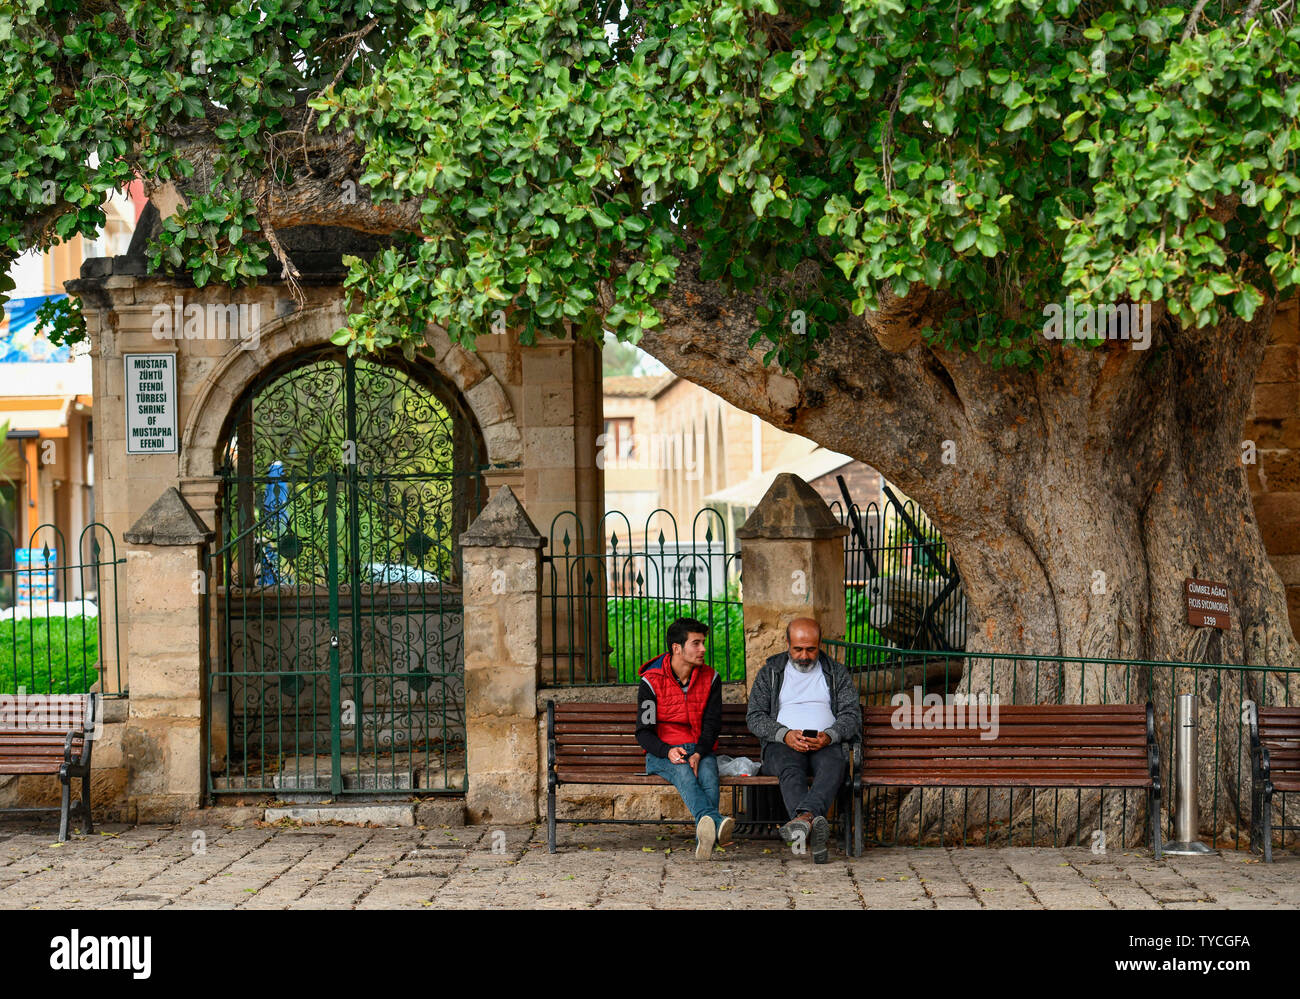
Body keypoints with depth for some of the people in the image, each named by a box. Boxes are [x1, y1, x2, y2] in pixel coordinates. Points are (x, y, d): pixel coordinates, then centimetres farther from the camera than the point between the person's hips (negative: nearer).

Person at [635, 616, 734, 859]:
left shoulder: (710, 678, 6)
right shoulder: (652, 682, -3)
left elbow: (712, 725, 2)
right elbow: (643, 732, -4)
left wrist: (699, 754, -18)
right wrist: (667, 751, -24)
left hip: (700, 750, 2)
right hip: (662, 753, -2)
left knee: (708, 772, -33)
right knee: (683, 771, -36)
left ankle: (705, 836, -54)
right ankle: (716, 823, -62)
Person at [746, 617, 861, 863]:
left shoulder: (837, 672, 18)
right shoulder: (770, 673, 17)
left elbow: (852, 714, 8)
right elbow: (754, 717, 7)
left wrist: (829, 736, -14)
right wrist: (785, 735, -13)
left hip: (828, 743, 0)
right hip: (782, 744, 0)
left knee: (832, 767, -38)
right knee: (791, 770, -37)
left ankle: (803, 816, -64)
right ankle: (814, 826, -63)